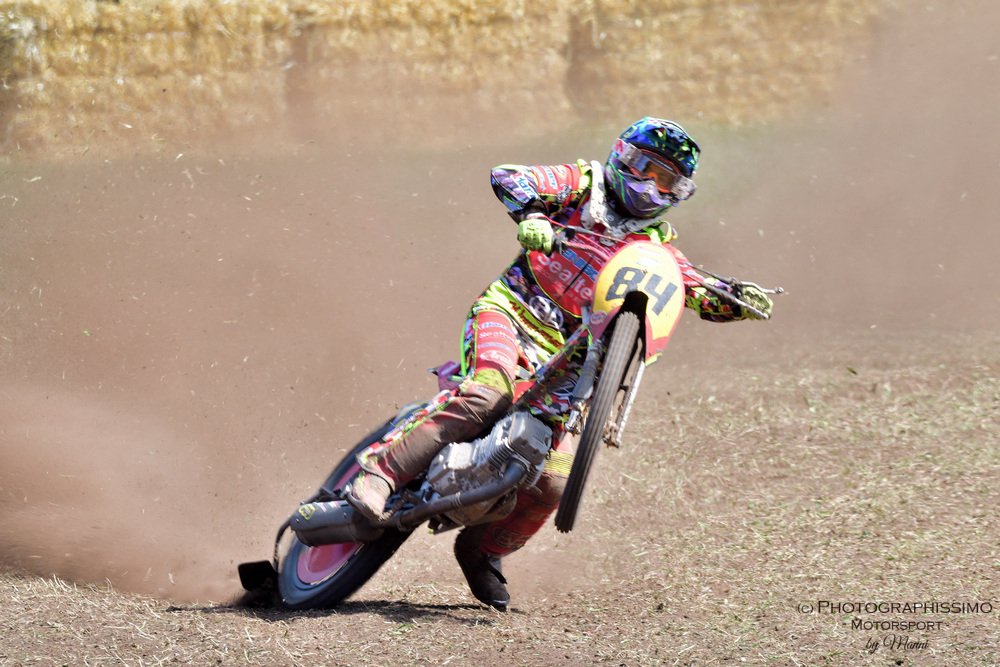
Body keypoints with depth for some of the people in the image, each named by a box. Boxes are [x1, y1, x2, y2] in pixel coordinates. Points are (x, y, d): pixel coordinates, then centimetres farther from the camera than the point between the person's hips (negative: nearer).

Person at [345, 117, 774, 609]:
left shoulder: (655, 246, 21)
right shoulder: (583, 185, 8)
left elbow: (704, 295, 15)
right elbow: (506, 178, -6)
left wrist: (737, 298, -7)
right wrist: (531, 217, -27)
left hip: (566, 359, 5)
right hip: (511, 310, -5)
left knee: (553, 478, -8)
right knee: (489, 393, -35)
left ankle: (483, 550, 13)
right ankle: (381, 472, -34)